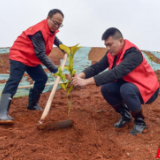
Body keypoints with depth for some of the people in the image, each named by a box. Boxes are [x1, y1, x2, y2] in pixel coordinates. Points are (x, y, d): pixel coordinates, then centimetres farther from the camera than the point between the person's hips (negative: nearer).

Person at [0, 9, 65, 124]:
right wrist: (54, 70, -31)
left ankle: (32, 105, 20)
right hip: (19, 56, -10)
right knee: (13, 81, -21)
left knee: (42, 78, 6)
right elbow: (41, 55, -32)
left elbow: (54, 38, 28)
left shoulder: (51, 29, 2)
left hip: (32, 59, 10)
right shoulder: (39, 31, -29)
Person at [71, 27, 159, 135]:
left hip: (147, 89, -7)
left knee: (126, 89, -37)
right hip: (127, 85, 7)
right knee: (106, 88, -17)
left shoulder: (133, 54, -31)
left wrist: (86, 82, -48)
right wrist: (81, 76, -33)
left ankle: (140, 121, -9)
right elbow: (97, 67, -13)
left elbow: (116, 73, -44)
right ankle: (125, 115, 7)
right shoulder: (112, 53, -6)